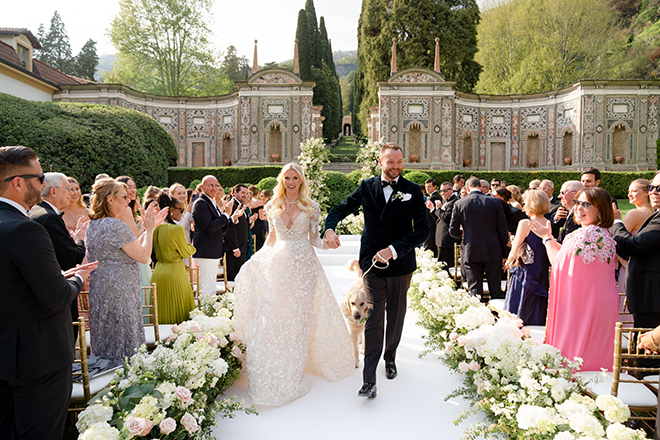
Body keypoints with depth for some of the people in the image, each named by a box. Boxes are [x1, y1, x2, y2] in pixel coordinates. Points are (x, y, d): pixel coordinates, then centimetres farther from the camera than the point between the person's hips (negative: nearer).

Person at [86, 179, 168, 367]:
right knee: (125, 345, 1)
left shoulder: (93, 224, 11)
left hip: (98, 292, 10)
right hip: (119, 293, -10)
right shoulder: (116, 225, -18)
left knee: (105, 345, 17)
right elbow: (143, 256, -16)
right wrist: (149, 229, -5)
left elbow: (132, 248, 14)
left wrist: (148, 228, 13)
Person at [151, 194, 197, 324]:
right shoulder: (177, 229, -19)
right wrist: (192, 247, 12)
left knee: (162, 312, 16)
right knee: (176, 311, 5)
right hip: (174, 272, -7)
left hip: (158, 272, 7)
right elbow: (185, 253, -8)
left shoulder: (156, 228, 1)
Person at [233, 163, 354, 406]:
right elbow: (272, 238, 13)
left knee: (297, 318, 3)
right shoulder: (273, 206, 7)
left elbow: (314, 239, 3)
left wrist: (328, 242, -17)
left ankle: (292, 374, 19)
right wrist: (255, 259, 5)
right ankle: (271, 374, 14)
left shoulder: (311, 207, 1)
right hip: (277, 265, 2)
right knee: (272, 318, -2)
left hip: (302, 266, -1)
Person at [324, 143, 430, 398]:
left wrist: (394, 250, -21)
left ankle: (390, 358, 43)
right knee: (373, 320, 1)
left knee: (396, 317, 18)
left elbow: (423, 229, -10)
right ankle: (369, 379, 6)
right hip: (372, 263, 0)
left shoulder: (413, 190, -5)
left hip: (400, 264, 0)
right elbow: (341, 209, 7)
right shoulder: (367, 187, 1)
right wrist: (330, 227, -16)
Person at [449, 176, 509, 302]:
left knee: (475, 292, 5)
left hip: (470, 253, 0)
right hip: (493, 252, 0)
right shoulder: (495, 202, -2)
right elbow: (502, 230, 0)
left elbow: (453, 231, 1)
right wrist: (504, 253, 8)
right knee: (496, 291, 9)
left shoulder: (459, 204, -2)